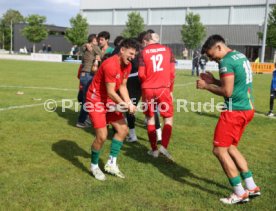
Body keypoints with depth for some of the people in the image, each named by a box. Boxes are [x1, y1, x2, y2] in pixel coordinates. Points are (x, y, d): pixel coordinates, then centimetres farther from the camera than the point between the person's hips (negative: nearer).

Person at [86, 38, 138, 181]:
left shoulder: (127, 65, 1)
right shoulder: (110, 65, -26)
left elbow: (122, 86, 6)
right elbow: (110, 92, -25)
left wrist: (129, 103, -8)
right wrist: (125, 105, -19)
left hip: (109, 101, 9)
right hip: (96, 100, -9)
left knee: (123, 130, 5)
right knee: (102, 136, -13)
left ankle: (111, 163, 17)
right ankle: (94, 166, 13)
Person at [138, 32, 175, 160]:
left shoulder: (144, 52, 1)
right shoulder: (167, 50, 6)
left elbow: (141, 74, -5)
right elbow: (172, 72, 2)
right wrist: (170, 89, 12)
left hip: (148, 89, 0)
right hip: (163, 88, 0)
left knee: (150, 118, 13)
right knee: (168, 117, 10)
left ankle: (154, 149, 16)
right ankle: (164, 147, -5)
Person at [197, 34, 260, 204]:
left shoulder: (227, 61, -15)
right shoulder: (241, 56, 15)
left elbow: (227, 92, -19)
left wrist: (206, 86, -6)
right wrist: (214, 81, 13)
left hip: (235, 110, -10)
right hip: (247, 108, 10)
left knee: (219, 150, -1)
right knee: (230, 147, 19)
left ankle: (240, 193, 5)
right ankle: (252, 187, 22)